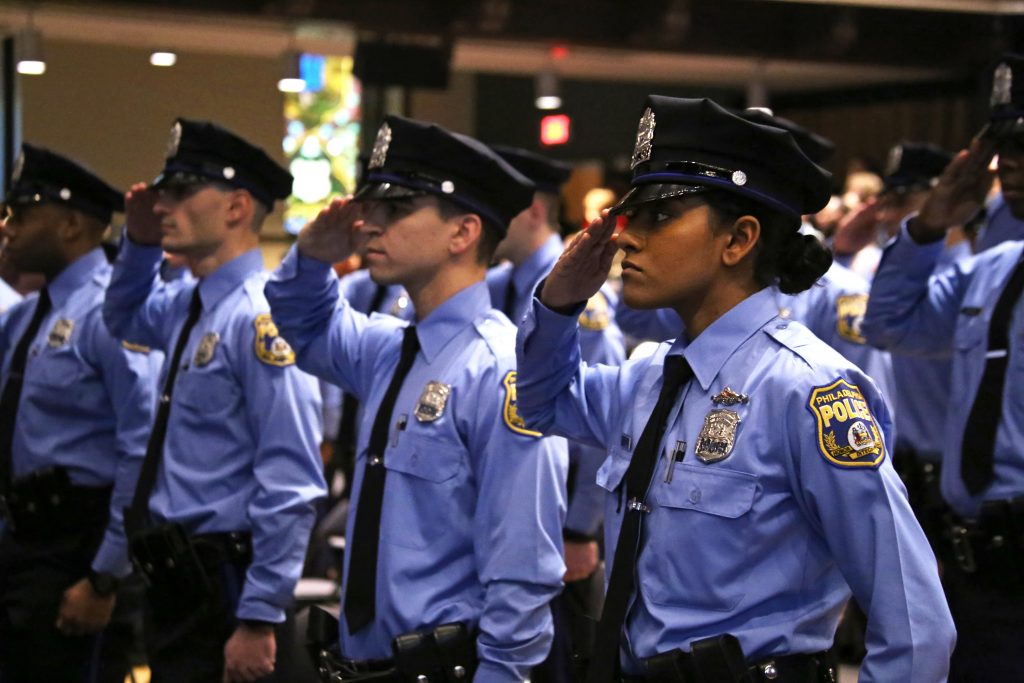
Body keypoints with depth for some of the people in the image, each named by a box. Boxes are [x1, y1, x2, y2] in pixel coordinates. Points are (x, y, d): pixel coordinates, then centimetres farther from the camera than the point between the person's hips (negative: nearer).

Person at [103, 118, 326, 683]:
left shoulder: (259, 318, -18)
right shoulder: (186, 307, 9)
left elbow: (290, 485, -21)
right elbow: (124, 318, 35)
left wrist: (259, 620, -22)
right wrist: (140, 243, 15)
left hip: (225, 592, -9)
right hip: (174, 586, 9)